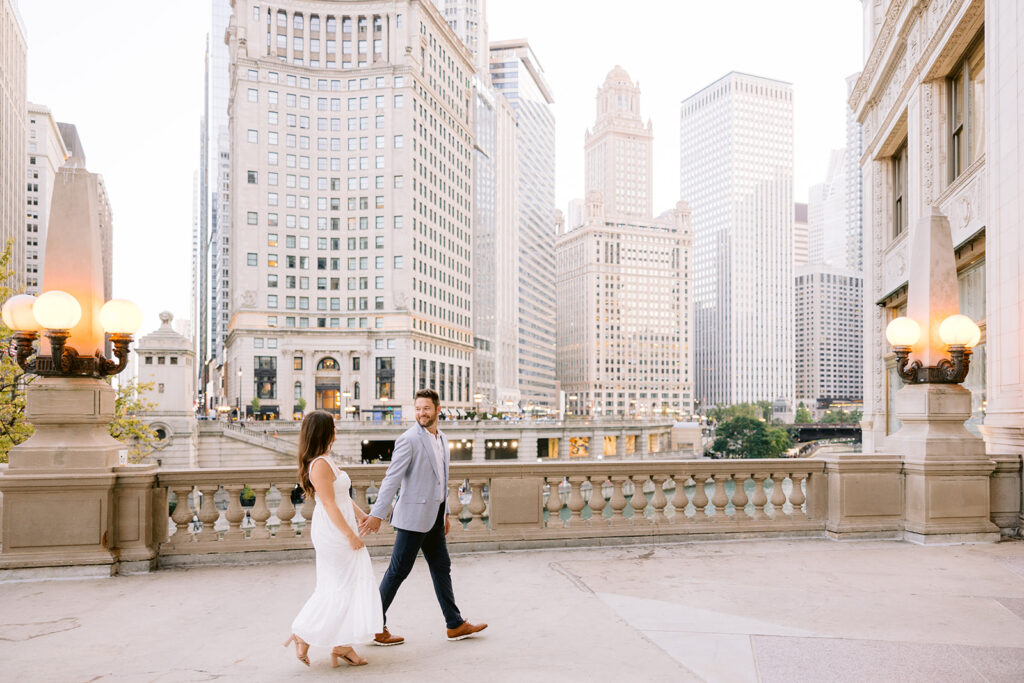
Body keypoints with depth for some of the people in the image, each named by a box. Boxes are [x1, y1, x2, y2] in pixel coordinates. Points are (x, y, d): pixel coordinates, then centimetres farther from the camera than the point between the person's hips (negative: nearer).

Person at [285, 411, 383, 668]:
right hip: (333, 532, -10)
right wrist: (350, 534, -20)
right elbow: (329, 504, -22)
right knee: (342, 587, -1)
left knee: (341, 587, 12)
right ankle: (303, 635, 12)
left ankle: (342, 644, 18)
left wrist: (363, 516, 18)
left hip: (339, 529, 10)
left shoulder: (325, 462, 13)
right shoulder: (320, 465, -20)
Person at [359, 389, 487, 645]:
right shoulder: (408, 440, -13)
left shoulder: (442, 439, 12)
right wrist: (377, 514, -23)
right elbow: (392, 479, -18)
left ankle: (455, 625, 23)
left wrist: (445, 513, 21)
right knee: (398, 571, -1)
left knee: (441, 568, 13)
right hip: (413, 516, -8)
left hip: (433, 517, 8)